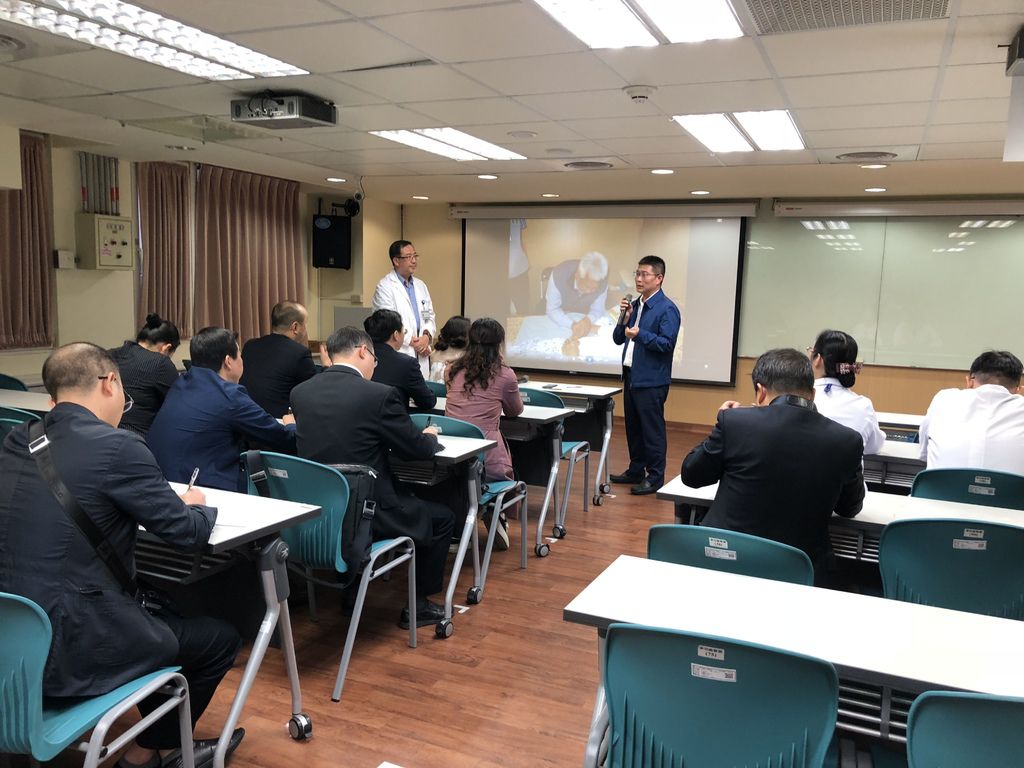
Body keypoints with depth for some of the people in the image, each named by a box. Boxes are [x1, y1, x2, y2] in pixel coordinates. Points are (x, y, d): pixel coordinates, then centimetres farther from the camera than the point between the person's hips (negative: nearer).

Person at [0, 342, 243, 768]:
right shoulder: (117, 446, -18)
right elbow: (190, 533, -11)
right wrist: (197, 506, 11)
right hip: (68, 650, -8)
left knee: (161, 606, 29)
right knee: (220, 638, 12)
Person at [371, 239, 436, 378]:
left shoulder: (420, 285, 18)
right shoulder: (385, 286, -4)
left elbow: (429, 316, 18)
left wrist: (427, 336, -3)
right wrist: (412, 342, -9)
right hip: (398, 355, -6)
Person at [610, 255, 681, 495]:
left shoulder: (667, 309, -11)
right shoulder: (635, 305, 13)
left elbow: (667, 343, -18)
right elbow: (618, 339, 13)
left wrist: (640, 334, -28)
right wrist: (624, 318, -4)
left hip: (651, 380, -8)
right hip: (631, 376, 8)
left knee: (652, 430, -1)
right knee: (633, 428, 17)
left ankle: (655, 477, 9)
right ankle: (635, 471, 29)